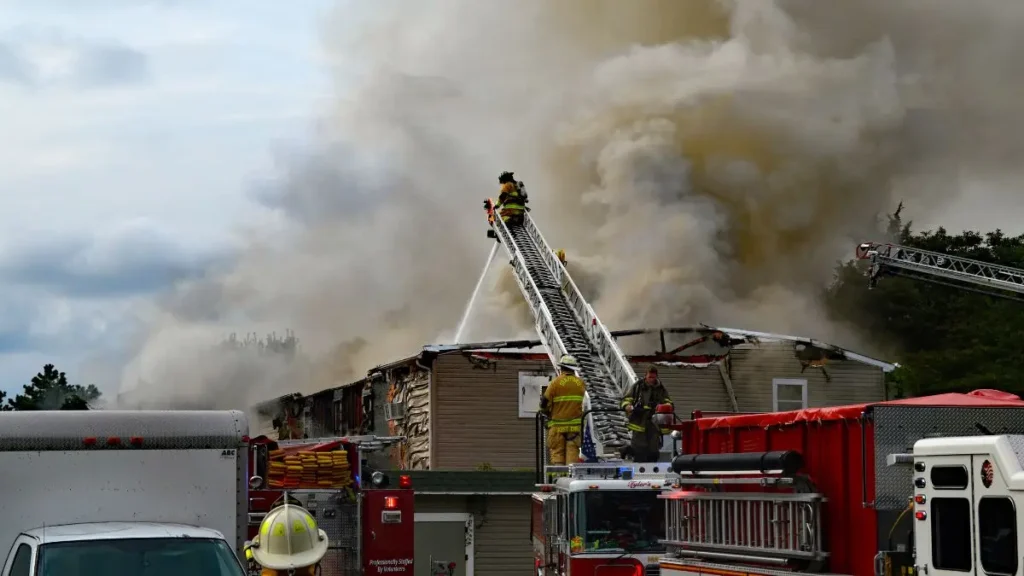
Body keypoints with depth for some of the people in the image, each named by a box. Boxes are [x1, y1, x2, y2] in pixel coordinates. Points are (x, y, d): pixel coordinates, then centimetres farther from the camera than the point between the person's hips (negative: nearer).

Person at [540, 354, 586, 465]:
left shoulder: (556, 382, -7)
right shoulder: (581, 383, 4)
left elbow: (545, 403, -5)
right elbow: (586, 403, 10)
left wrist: (548, 413, 15)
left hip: (557, 424, -2)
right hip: (575, 425, 2)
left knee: (557, 453, 3)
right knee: (573, 451, 3)